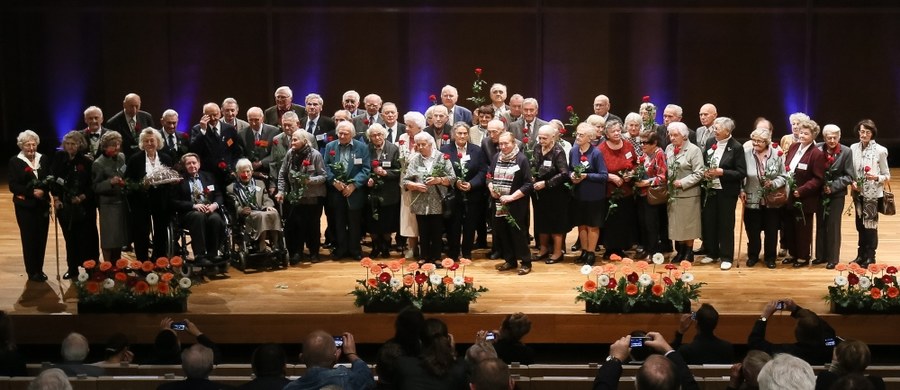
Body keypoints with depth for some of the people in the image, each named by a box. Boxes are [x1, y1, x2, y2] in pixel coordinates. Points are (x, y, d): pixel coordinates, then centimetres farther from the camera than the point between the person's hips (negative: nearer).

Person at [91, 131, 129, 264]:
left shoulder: (122, 157, 6)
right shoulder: (99, 164, -10)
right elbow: (95, 187, -13)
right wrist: (111, 182, -25)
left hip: (123, 202, 6)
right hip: (109, 205, -6)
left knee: (120, 236, 13)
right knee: (109, 238, -1)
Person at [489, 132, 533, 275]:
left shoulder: (521, 159, -10)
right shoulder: (497, 157, 7)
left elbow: (528, 184, -13)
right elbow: (489, 176, 16)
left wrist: (511, 197, -19)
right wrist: (491, 188, -5)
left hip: (516, 204, -6)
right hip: (498, 203, 6)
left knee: (518, 233, -3)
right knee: (501, 232, 9)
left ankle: (526, 263, 8)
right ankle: (510, 260, 23)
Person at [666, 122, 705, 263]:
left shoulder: (694, 150, -10)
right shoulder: (669, 148, 8)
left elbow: (699, 173, -14)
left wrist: (682, 183, -18)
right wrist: (667, 182, 1)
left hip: (688, 194, -5)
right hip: (672, 192, 5)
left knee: (688, 224, 5)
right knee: (675, 223, 11)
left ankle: (689, 252, 16)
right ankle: (680, 251, 23)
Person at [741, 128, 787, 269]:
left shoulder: (778, 155, -6)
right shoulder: (746, 155, -4)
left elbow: (783, 177, -2)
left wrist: (773, 183, -19)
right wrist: (741, 190, -8)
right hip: (752, 200, 1)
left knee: (771, 231, 8)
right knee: (753, 230, 9)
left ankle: (770, 257, 23)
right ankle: (753, 256, 26)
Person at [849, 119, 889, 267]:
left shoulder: (880, 150, -10)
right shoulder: (853, 148, 2)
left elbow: (887, 176, -5)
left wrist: (876, 177, -24)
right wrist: (852, 182, -7)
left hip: (873, 194, -4)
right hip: (858, 193, 4)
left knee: (870, 225, 0)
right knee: (860, 225, 12)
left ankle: (870, 258, 11)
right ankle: (861, 255, 24)